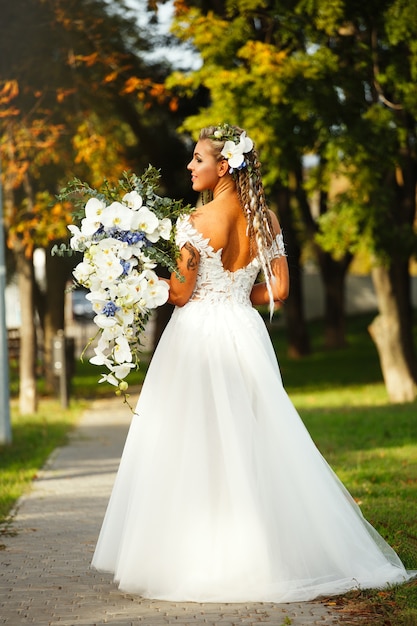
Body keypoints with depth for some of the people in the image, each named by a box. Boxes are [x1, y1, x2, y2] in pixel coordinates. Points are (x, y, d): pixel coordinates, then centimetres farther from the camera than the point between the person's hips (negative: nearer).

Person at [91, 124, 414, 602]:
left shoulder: (198, 221, -13)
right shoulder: (266, 218, 4)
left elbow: (180, 293, -12)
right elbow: (277, 290, 6)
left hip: (198, 335, -6)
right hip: (244, 334, 6)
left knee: (194, 447, 0)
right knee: (252, 443, 11)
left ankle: (198, 559, 3)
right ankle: (267, 552, 14)